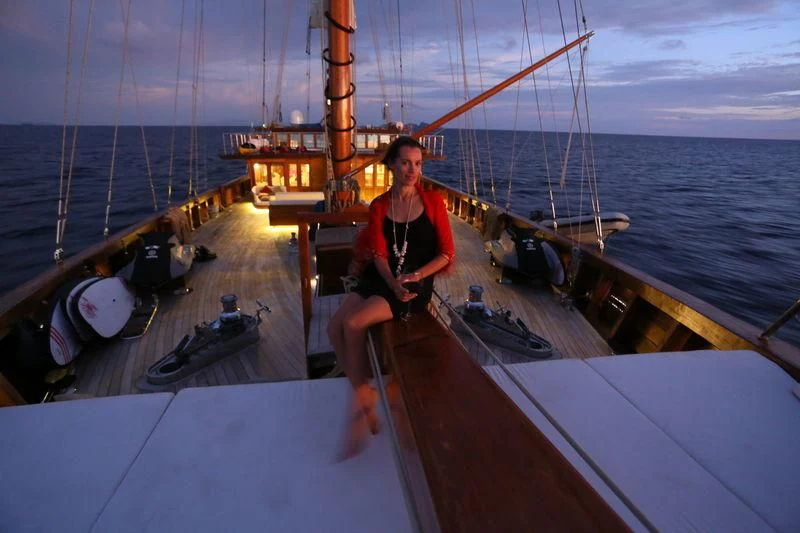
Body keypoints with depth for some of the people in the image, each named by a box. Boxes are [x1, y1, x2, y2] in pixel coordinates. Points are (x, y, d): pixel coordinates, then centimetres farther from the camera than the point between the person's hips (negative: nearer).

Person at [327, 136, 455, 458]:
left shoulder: (432, 201, -2)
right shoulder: (379, 206, 7)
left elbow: (446, 253, -3)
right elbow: (380, 255, -2)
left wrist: (414, 277, -17)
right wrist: (393, 283, -22)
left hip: (418, 282, -4)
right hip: (380, 278, 5)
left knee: (353, 324, -24)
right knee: (334, 328, -16)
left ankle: (361, 396, -1)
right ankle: (366, 402, -2)